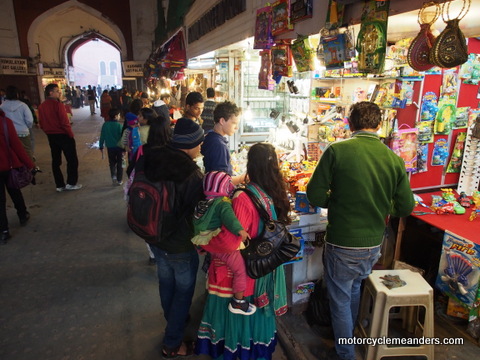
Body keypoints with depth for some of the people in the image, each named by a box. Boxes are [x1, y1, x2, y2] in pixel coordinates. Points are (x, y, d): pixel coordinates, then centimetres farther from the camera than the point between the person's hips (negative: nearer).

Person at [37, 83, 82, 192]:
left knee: (56, 160, 12)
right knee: (72, 159, 4)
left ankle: (59, 185, 17)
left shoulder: (41, 106, 5)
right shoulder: (58, 104, -17)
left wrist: (48, 132, 19)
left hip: (51, 136, 7)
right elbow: (64, 121, -20)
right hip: (63, 135, -7)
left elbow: (41, 123, 9)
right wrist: (71, 134, -9)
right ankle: (71, 183, 6)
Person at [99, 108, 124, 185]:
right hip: (119, 147, -2)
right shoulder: (119, 125, -15)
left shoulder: (105, 125, -4)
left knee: (112, 163, 18)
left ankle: (113, 176, -1)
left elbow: (102, 136, 1)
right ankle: (119, 180, 14)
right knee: (120, 163, 10)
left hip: (110, 147, 3)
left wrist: (101, 146, 12)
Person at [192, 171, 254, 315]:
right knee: (241, 270, 0)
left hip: (206, 243, 10)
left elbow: (198, 222, 21)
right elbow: (228, 216, -36)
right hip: (222, 244, -10)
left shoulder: (203, 203, 11)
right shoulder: (223, 203, -16)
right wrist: (239, 230, -45)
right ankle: (238, 302, 9)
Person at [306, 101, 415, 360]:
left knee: (340, 300, 15)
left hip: (342, 244, -5)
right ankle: (349, 337, 51)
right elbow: (406, 207, -1)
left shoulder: (337, 151, -17)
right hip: (373, 245, 5)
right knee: (354, 290, 29)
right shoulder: (394, 159, -6)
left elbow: (315, 195, -15)